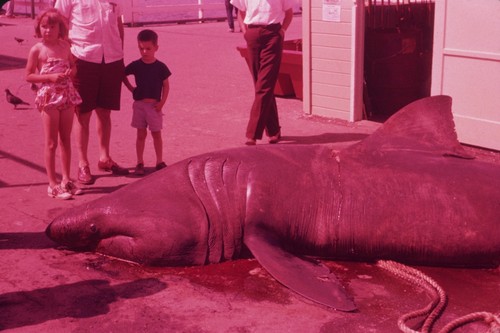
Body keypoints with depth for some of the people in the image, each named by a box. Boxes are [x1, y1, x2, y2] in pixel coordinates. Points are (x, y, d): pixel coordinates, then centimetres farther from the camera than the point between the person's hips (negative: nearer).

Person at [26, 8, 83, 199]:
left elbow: (73, 65, 19)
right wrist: (50, 77, -19)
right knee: (51, 142, 0)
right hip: (49, 97, -4)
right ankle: (53, 184, 7)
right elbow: (29, 76, -7)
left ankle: (66, 179, 21)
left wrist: (71, 71, -4)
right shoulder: (37, 50, -7)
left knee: (66, 140, 11)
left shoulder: (65, 46, 5)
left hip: (67, 95, 5)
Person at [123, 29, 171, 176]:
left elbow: (166, 85, 0)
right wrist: (131, 88, 6)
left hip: (154, 105, -1)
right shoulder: (136, 65, -1)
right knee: (141, 134, 6)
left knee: (156, 134, 6)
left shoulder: (160, 67, -4)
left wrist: (162, 102, -8)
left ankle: (160, 162, 17)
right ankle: (140, 163, 12)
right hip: (139, 104, 1)